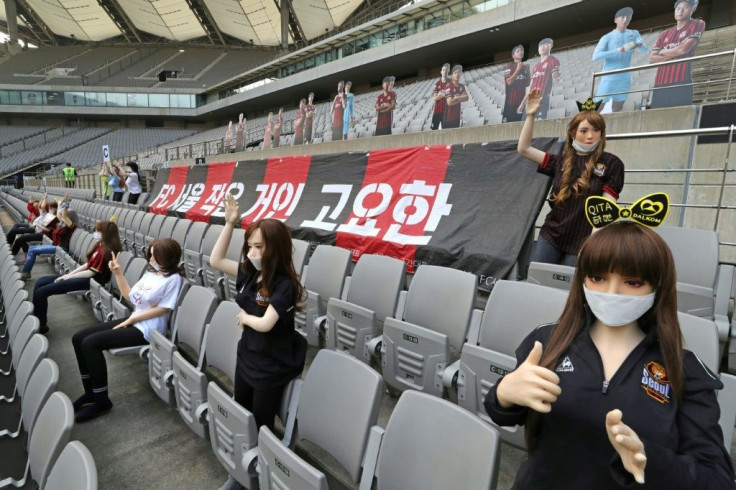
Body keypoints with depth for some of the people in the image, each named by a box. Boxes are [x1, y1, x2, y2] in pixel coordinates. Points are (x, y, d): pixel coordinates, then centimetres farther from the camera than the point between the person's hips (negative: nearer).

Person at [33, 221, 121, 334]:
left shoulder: (105, 251, -20)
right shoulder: (101, 246, 10)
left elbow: (91, 273, -20)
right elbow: (88, 264, 14)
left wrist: (68, 277, -7)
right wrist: (69, 274, 5)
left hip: (90, 281, -10)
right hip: (86, 275, 10)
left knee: (41, 291, -12)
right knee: (40, 282, 10)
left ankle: (40, 324, 4)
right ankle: (35, 317, 14)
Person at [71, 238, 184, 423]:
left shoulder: (173, 278, -14)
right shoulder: (151, 272, 12)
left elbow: (163, 308, -16)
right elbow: (131, 296, 17)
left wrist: (131, 319, -12)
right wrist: (118, 273, 10)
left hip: (146, 329, -9)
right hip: (133, 321, 9)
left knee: (90, 343, -21)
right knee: (78, 338, 2)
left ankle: (101, 401, -7)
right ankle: (90, 392, 14)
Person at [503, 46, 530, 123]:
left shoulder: (525, 67, 16)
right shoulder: (508, 67, 0)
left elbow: (527, 84, 16)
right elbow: (509, 82, -13)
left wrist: (528, 71, 3)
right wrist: (518, 69, -13)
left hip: (522, 101, 6)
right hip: (511, 101, -6)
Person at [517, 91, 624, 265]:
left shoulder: (611, 163, -1)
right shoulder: (561, 161, 8)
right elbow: (523, 149, 5)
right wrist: (530, 115, -3)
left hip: (581, 242, -3)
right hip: (550, 236, 3)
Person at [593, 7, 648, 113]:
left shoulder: (634, 34, 9)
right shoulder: (607, 37, -4)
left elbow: (645, 49, -2)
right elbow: (595, 56, -19)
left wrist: (638, 45, -27)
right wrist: (620, 50, -27)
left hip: (625, 80, 5)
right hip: (609, 79, -5)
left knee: (617, 111, 12)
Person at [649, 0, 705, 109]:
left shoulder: (697, 24, 13)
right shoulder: (665, 34, 22)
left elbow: (685, 48, -2)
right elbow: (652, 59, 10)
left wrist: (663, 52, 11)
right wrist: (674, 53, -2)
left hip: (681, 82, -4)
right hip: (660, 83, 4)